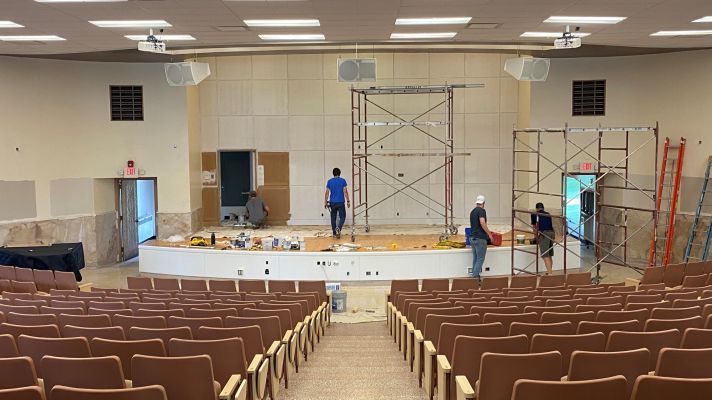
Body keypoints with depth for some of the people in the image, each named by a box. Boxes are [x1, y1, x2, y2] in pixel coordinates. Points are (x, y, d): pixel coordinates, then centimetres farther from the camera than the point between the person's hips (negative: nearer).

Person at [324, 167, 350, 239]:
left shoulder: (329, 181, 3)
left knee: (333, 218, 11)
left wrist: (325, 202, 8)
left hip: (332, 203, 2)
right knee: (342, 217, 5)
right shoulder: (343, 181, -3)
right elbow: (345, 192, -7)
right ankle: (338, 228, -21)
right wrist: (348, 201, -2)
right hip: (341, 202, -2)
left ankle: (334, 233, 14)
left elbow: (327, 193, 2)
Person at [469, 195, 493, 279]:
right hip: (480, 238, -8)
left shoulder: (472, 211, 16)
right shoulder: (481, 210, -9)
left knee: (475, 258, 12)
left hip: (472, 237, 8)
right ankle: (475, 276, -10)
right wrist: (489, 234, -15)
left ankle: (474, 276, 13)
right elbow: (482, 223, -23)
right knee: (480, 259, -5)